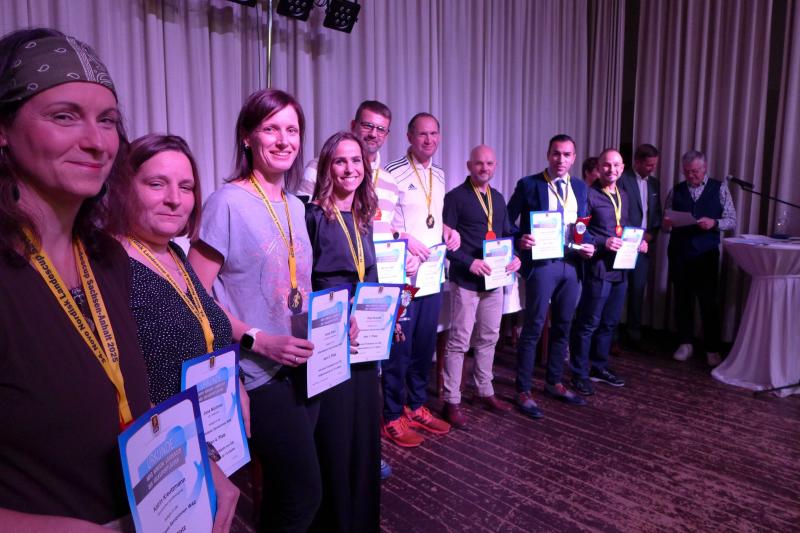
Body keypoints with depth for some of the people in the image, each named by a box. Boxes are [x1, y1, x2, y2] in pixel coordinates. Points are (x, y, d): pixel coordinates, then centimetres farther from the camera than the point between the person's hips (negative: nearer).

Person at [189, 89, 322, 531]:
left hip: (304, 367, 7)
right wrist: (259, 341, -21)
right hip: (262, 375, -7)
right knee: (303, 494, 0)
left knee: (286, 490, 20)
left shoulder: (295, 207, 9)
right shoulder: (228, 202, -13)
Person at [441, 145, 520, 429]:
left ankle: (485, 392, 30)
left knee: (488, 339, 15)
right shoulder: (455, 197, -6)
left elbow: (507, 234, 19)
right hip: (465, 281, -7)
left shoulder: (498, 198, 15)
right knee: (459, 342, -2)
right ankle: (452, 401, 9)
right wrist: (470, 262, -23)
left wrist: (515, 256, -1)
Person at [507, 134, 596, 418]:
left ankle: (554, 383, 30)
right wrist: (519, 239, -21)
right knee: (533, 327, -1)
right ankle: (524, 391, 10)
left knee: (563, 327, 14)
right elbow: (506, 221, -3)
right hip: (541, 263, -5)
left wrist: (589, 245, -2)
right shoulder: (529, 184, -3)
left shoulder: (580, 188, 13)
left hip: (572, 264, 6)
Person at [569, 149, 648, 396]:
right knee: (588, 323, -1)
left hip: (620, 268, 8)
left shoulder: (622, 195, 15)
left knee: (609, 322, 17)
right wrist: (603, 243, -23)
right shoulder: (589, 194, -10)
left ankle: (599, 366, 31)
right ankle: (580, 373, 10)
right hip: (598, 268, -8)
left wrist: (638, 241, 7)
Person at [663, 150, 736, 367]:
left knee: (709, 301, -1)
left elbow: (731, 220, 2)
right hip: (678, 253, 2)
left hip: (707, 254, -2)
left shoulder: (719, 188, 4)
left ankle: (712, 349, 11)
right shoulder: (676, 190, 8)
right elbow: (665, 224, 9)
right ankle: (685, 343, 21)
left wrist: (714, 223, -17)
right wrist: (667, 224, -14)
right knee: (682, 299, 8)